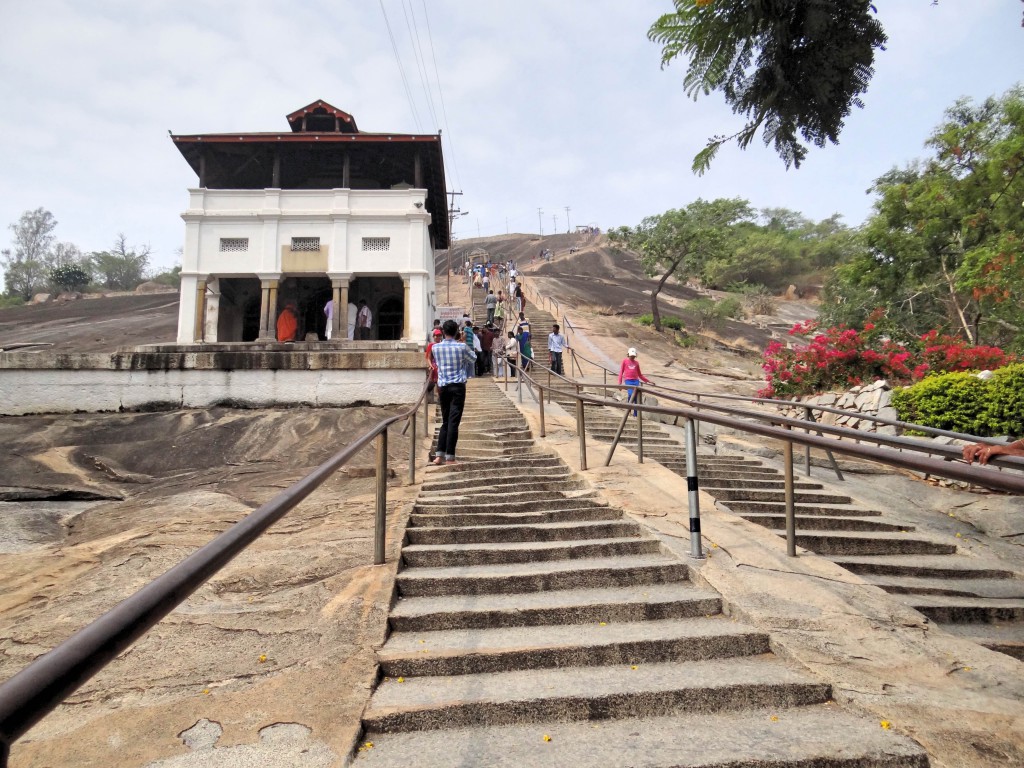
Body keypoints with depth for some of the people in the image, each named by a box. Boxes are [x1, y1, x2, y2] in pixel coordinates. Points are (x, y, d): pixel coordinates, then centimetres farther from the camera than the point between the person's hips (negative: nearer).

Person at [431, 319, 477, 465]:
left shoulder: (435, 347, 2)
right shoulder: (461, 347, -6)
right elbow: (472, 360, 12)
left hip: (443, 386, 4)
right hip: (458, 386, -3)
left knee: (445, 421, 13)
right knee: (453, 422, -3)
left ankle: (439, 455, 9)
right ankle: (450, 457, -3)